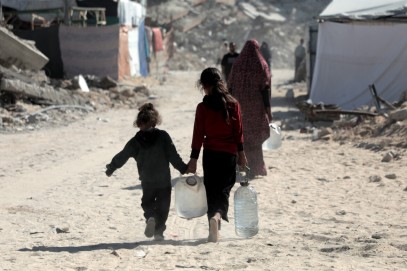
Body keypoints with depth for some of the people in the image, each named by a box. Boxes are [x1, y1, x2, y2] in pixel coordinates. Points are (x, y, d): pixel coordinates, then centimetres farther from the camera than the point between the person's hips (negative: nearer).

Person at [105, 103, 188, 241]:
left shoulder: (135, 141, -4)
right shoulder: (163, 136, -8)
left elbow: (122, 156, 4)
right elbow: (173, 156, -10)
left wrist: (111, 168, 19)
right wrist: (184, 169, -1)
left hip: (147, 182, 1)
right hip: (164, 180, -1)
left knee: (147, 203, 19)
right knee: (163, 206, 12)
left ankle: (150, 217, -11)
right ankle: (159, 231, 6)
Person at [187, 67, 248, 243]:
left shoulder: (202, 108, -6)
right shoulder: (233, 104, -2)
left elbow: (198, 134, -5)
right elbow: (238, 131, 2)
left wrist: (194, 158, 1)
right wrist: (241, 153, 12)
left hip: (210, 154, -1)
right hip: (230, 153, 1)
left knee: (211, 192, 11)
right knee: (224, 190, 7)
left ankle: (214, 232, 9)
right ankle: (217, 215, -24)